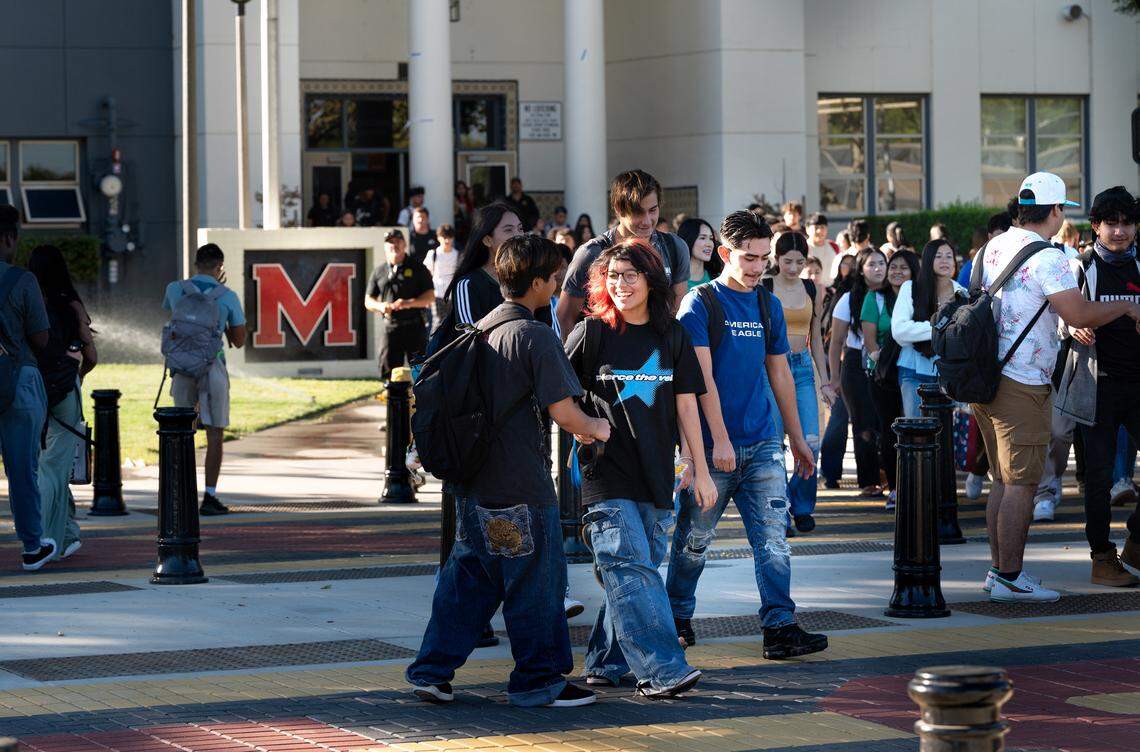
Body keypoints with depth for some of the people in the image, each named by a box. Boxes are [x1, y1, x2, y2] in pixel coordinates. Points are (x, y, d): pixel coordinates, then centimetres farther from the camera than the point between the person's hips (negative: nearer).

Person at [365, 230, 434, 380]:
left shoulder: (417, 268, 5)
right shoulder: (378, 272, 13)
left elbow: (430, 297, 0)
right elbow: (368, 301, 14)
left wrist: (409, 303, -17)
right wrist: (380, 306, -9)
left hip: (414, 327, -2)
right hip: (389, 327, 3)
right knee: (389, 372, 1)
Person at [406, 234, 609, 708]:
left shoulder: (482, 330, 10)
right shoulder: (536, 336, -15)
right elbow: (563, 412, -18)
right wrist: (596, 429, 3)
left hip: (474, 483, 8)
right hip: (522, 488, -8)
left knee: (467, 578, 14)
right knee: (536, 581, 4)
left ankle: (432, 670, 13)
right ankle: (538, 681, 11)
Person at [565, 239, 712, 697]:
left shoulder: (671, 336, 9)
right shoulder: (591, 333, 0)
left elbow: (686, 405, 11)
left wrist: (700, 469, 11)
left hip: (656, 478, 4)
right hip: (606, 474, -4)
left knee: (634, 572, 7)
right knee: (632, 572, -13)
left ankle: (606, 663, 19)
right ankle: (662, 670, -18)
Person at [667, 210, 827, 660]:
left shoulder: (768, 306, 11)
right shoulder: (700, 304, -5)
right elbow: (702, 377, -12)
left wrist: (797, 438, 19)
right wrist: (719, 439, -19)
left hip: (762, 444, 4)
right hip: (712, 446, -4)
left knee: (773, 538, -4)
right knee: (694, 539, 6)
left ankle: (780, 627, -6)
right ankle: (677, 616, 24)